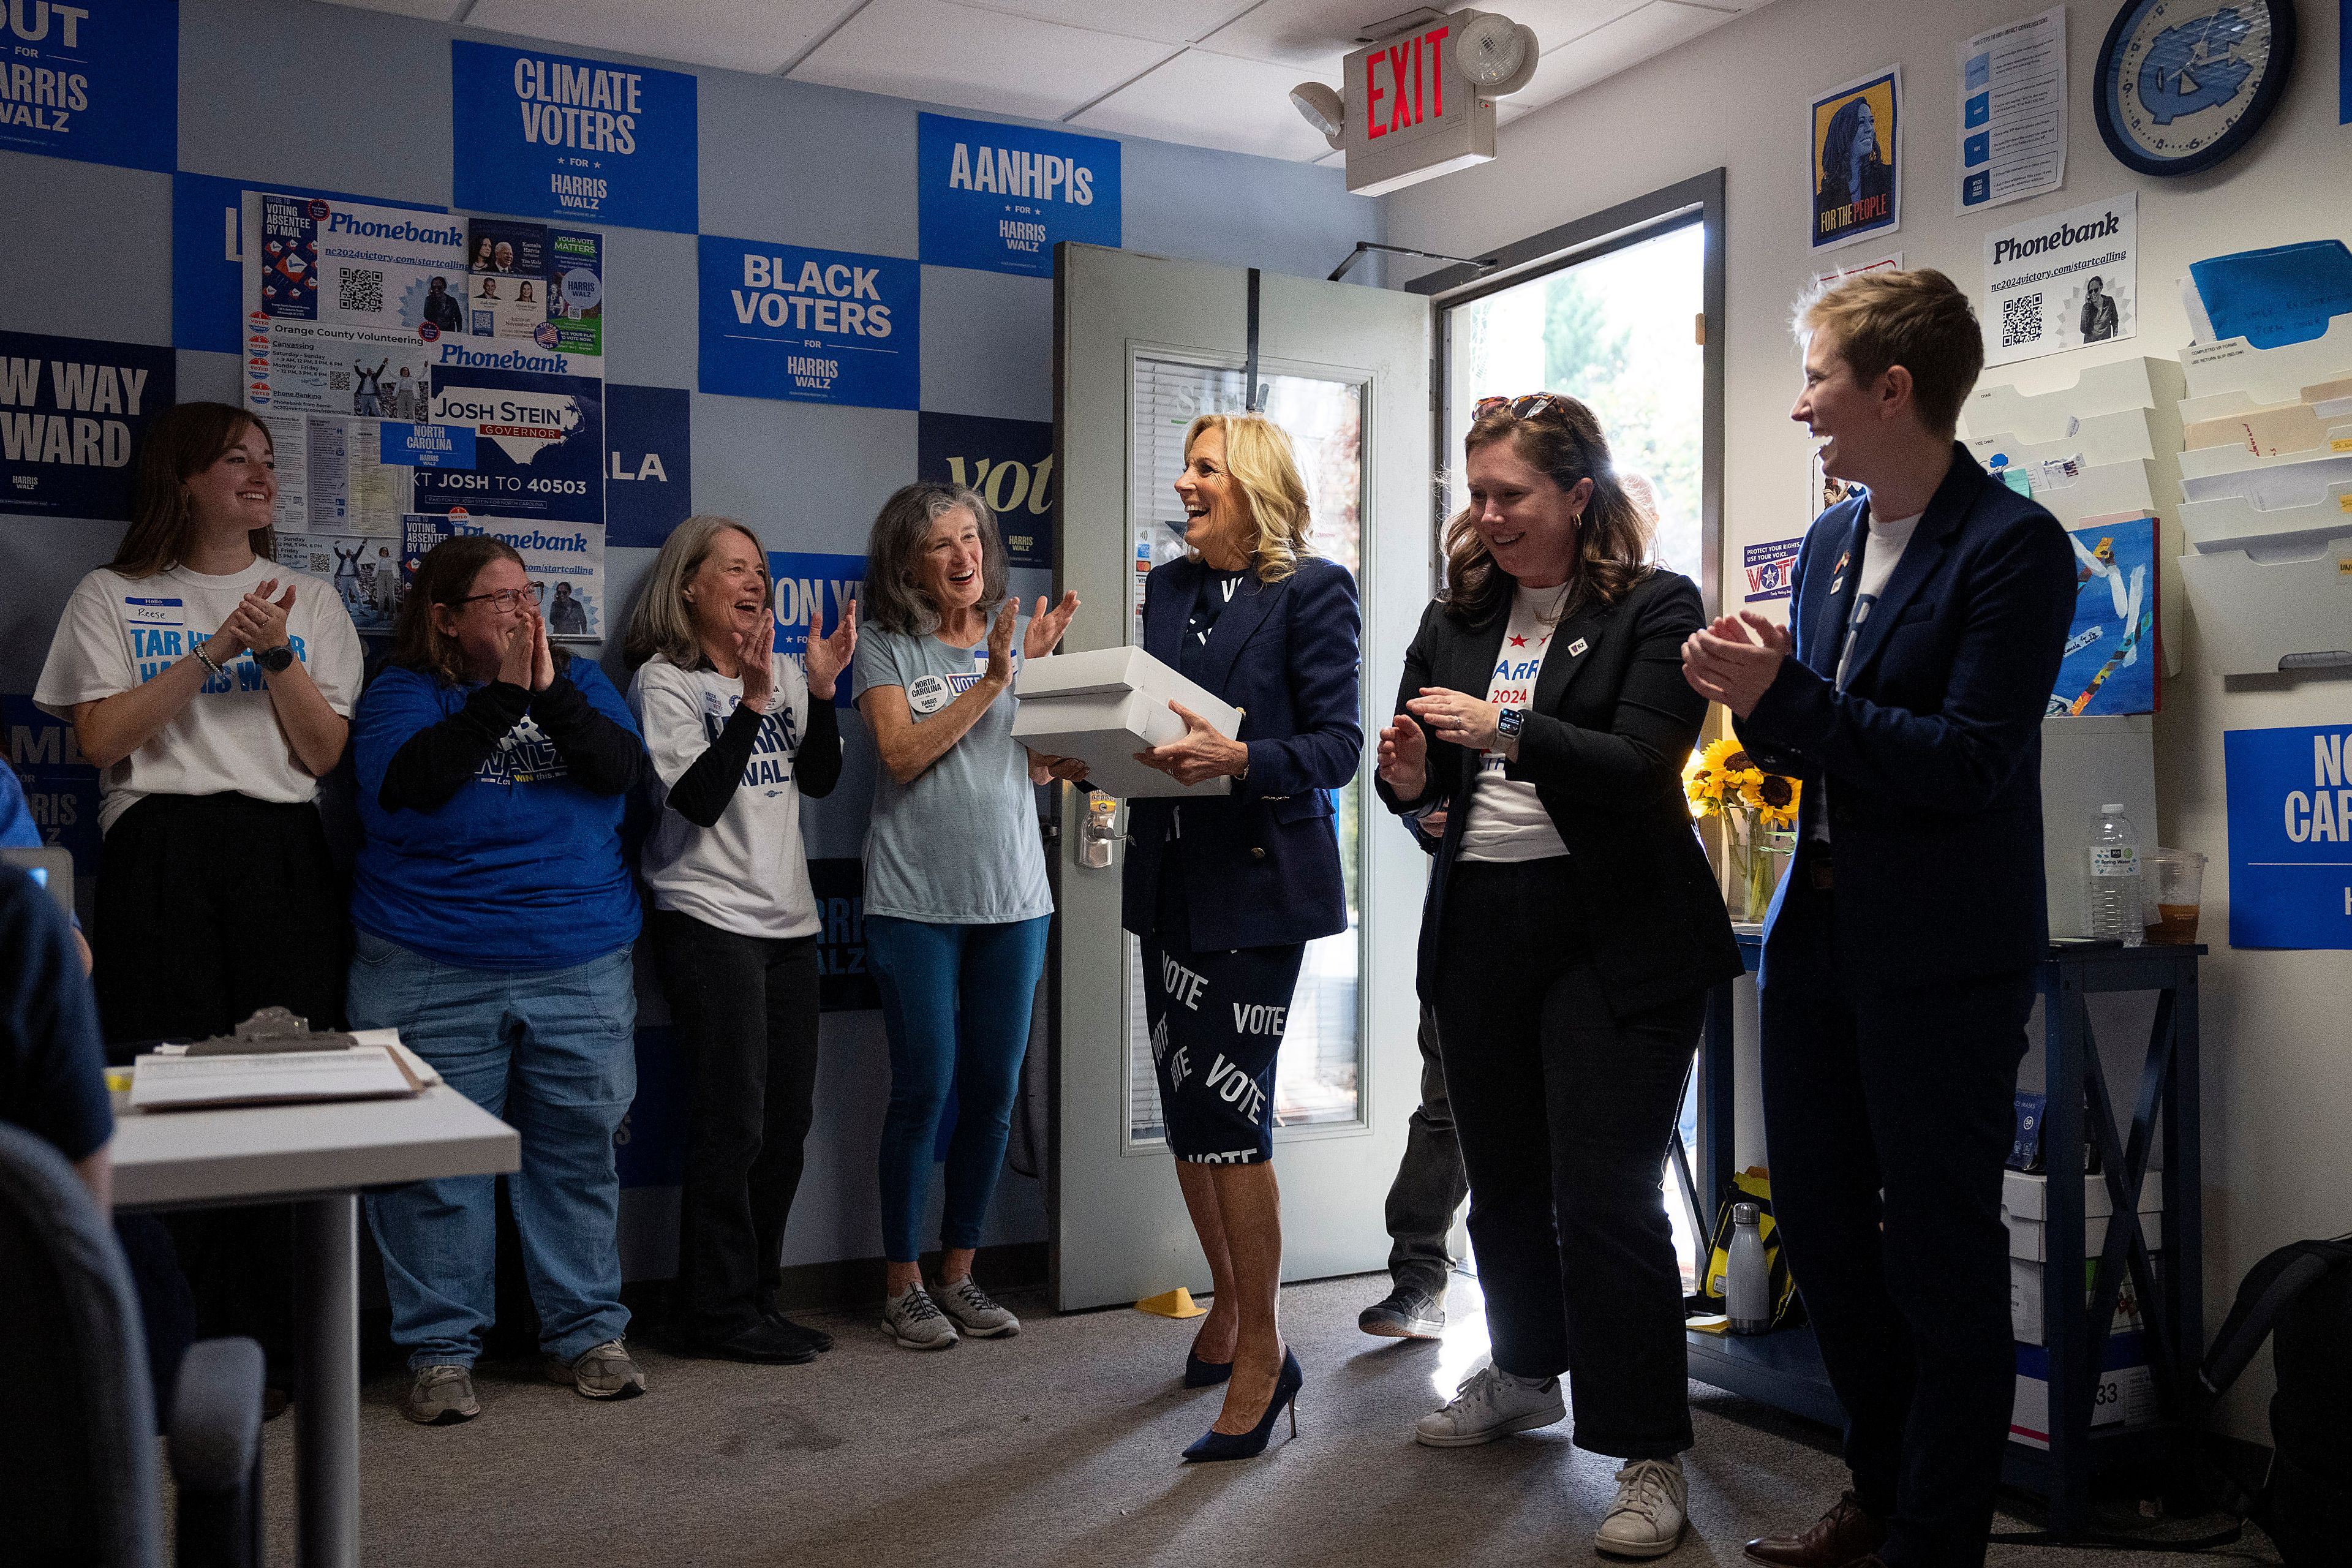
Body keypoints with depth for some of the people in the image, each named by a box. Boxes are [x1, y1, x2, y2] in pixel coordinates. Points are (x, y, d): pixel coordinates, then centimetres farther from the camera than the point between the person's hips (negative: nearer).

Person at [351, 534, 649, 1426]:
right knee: (439, 1164, 1)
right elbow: (412, 780, -15)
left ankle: (586, 1335, 19)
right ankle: (440, 1352, 13)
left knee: (579, 1152, 7)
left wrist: (549, 691, -15)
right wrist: (504, 691, -15)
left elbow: (623, 768, -4)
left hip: (581, 967, 3)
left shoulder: (578, 681, 12)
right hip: (432, 975, -2)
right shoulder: (403, 692, 3)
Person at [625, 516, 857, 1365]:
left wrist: (821, 688, -6)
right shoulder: (664, 680, -5)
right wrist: (752, 699, -22)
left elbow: (818, 780, 6)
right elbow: (697, 799, -16)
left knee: (787, 1120, 9)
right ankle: (723, 1310, 6)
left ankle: (758, 1294, 21)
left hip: (788, 917, 7)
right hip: (710, 920, -7)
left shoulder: (783, 669, 14)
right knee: (734, 1121, -6)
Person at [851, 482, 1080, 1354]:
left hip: (1013, 897, 4)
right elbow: (902, 755, -13)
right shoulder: (886, 649, 0)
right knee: (924, 1088, -2)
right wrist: (991, 681, -14)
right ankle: (902, 1282, 12)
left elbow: (1046, 766, 7)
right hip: (916, 899, -4)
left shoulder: (1017, 635, 11)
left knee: (995, 1089, 7)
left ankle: (959, 1272, 21)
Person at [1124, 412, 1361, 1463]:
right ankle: (1230, 1303, 31)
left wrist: (1239, 760, -26)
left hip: (1259, 881, -7)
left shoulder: (1313, 590, -5)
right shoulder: (1169, 588, 15)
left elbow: (1338, 745, -10)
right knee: (1185, 1107, 12)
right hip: (1170, 877, 7)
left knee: (1227, 1107, -8)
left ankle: (1260, 1349, 5)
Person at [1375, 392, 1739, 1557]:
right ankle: (1526, 1375, 39)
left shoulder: (1656, 608, -5)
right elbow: (1421, 768, 12)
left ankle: (1649, 1455, 6)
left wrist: (1508, 730, -28)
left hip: (1611, 934, -6)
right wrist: (1409, 777, -11)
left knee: (1605, 1198, -6)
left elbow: (1641, 765, -16)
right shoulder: (1456, 616, 11)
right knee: (1503, 1178, 17)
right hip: (1478, 925, 6)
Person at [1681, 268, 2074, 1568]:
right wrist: (1755, 699, -5)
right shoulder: (1828, 540, 11)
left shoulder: (2013, 546, -12)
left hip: (1942, 955, -8)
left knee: (1941, 1245, 3)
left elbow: (1969, 765, -20)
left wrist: (1787, 699, -22)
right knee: (1819, 1220, 15)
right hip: (1819, 926, 8)